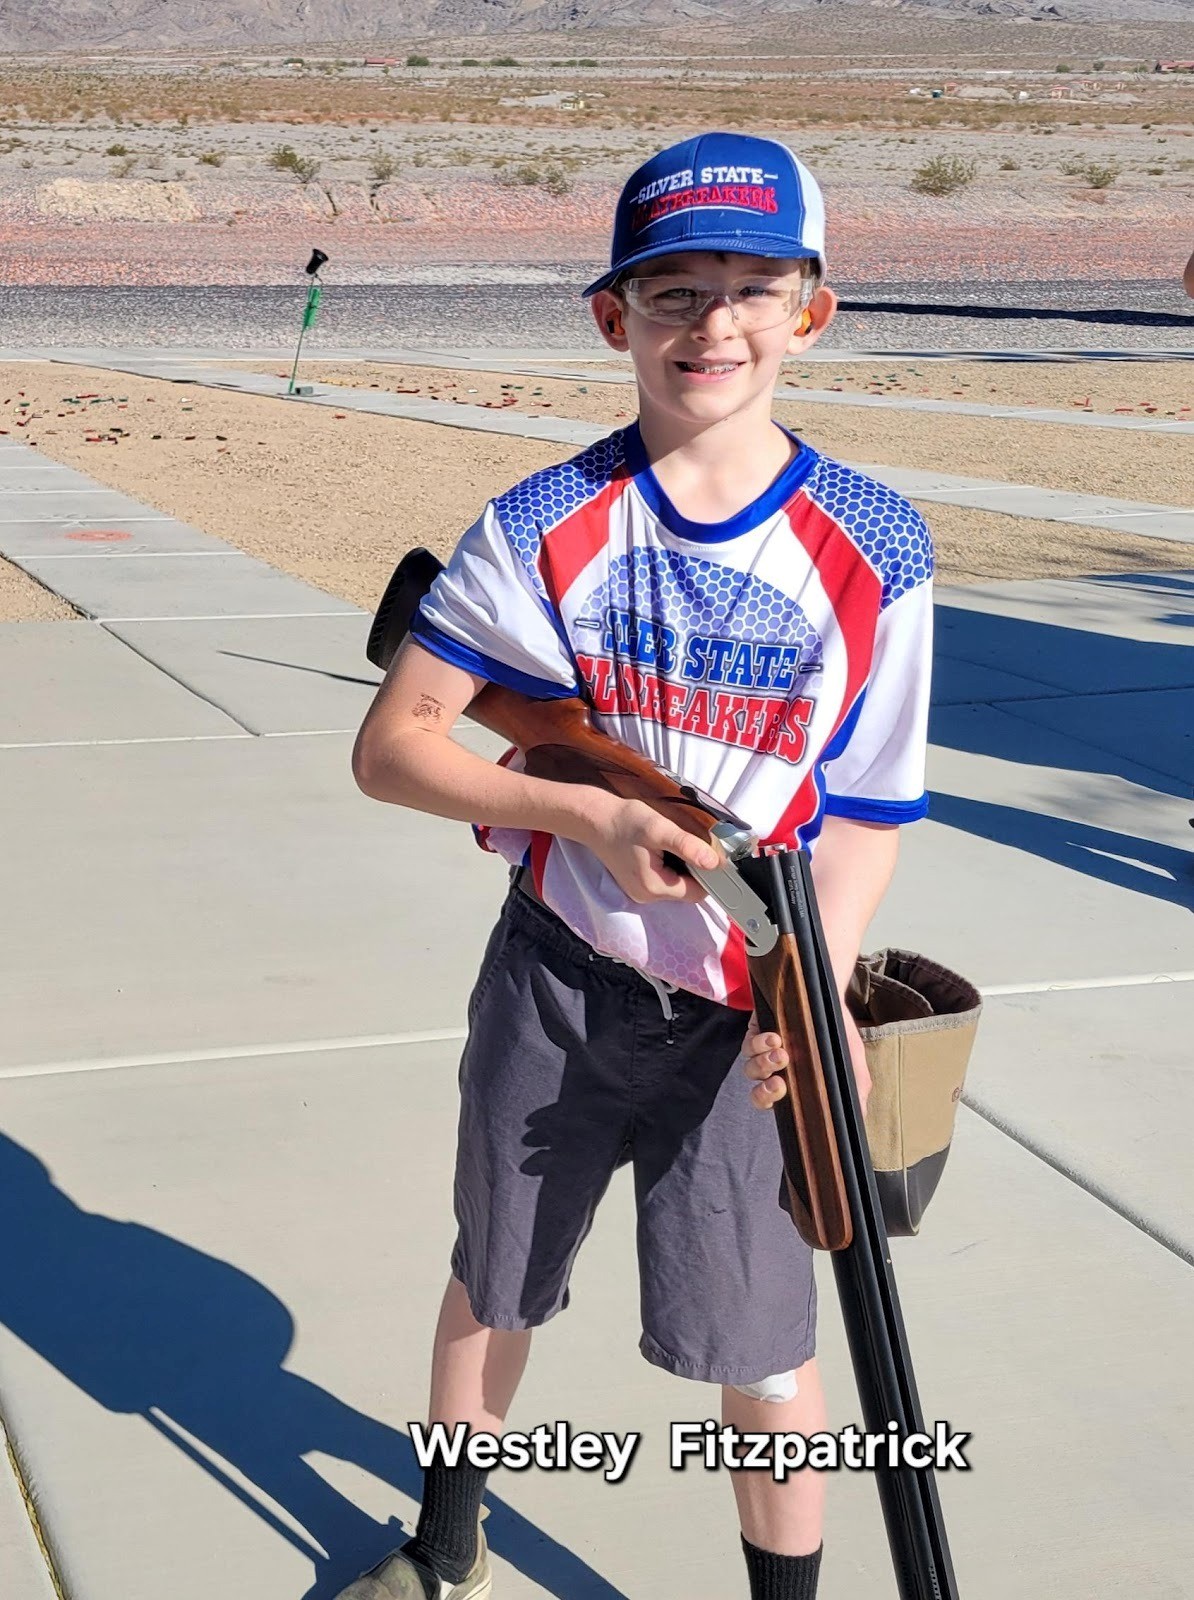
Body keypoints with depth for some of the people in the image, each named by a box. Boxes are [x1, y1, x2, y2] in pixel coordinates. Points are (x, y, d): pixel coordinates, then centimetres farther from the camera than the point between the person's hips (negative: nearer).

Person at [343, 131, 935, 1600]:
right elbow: (391, 745, -8)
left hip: (743, 1013, -1)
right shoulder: (547, 528, -9)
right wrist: (584, 810, -22)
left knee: (758, 1345, 2)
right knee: (493, 1282, 20)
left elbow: (869, 810, -5)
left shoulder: (870, 547, -9)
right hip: (558, 981, 2)